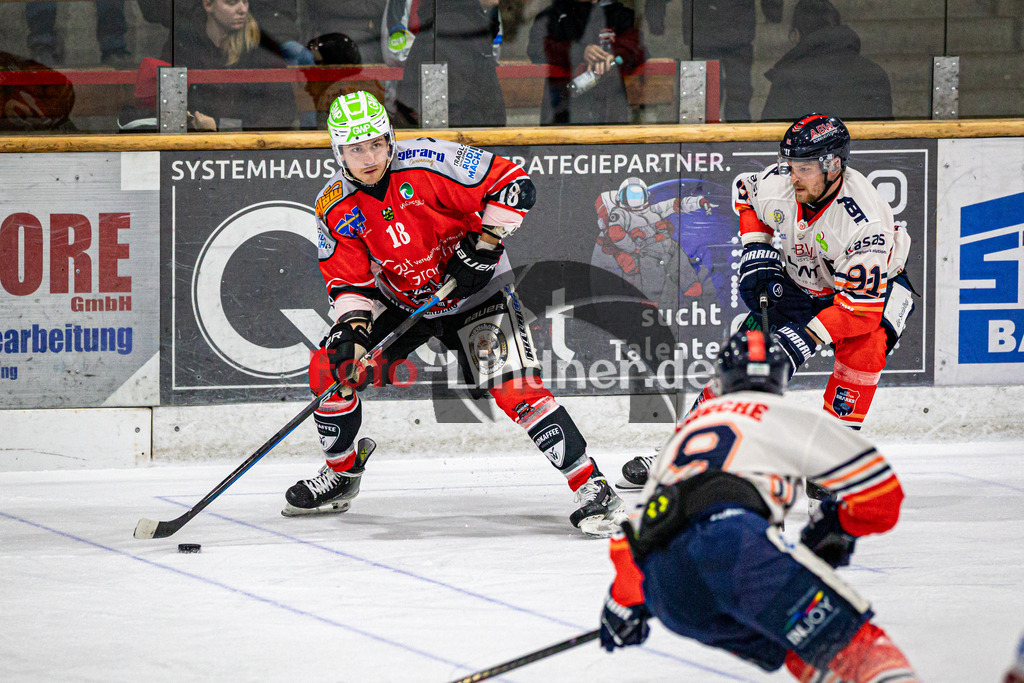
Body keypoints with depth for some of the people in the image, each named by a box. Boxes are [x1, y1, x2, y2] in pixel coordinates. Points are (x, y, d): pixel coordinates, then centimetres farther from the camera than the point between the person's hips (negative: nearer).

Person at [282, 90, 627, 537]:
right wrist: (353, 328, -21)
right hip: (399, 302, 5)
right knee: (328, 367, -3)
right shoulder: (335, 209, -10)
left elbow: (513, 184, -22)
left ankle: (593, 489, -17)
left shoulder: (427, 163, -25)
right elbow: (348, 280, -4)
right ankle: (340, 476, 21)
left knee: (516, 390, -21)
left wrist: (484, 244, -26)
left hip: (474, 294, -5)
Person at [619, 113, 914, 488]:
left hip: (876, 286, -5)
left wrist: (805, 337, -41)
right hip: (802, 283, 5)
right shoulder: (777, 184, -22)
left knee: (864, 344, -34)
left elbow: (861, 307, -37)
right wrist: (756, 252, -5)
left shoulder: (863, 223, -37)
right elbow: (747, 195, 6)